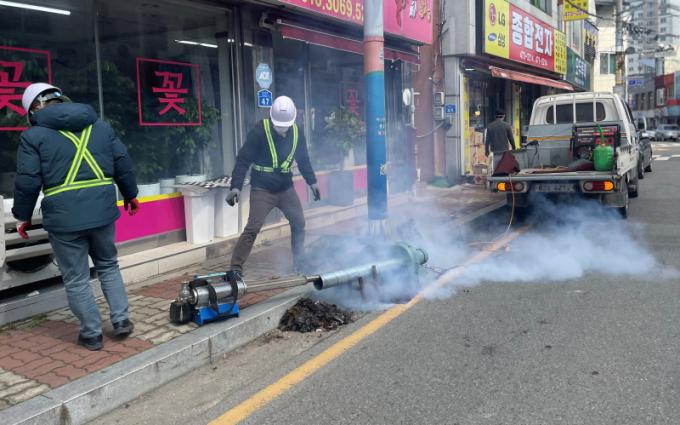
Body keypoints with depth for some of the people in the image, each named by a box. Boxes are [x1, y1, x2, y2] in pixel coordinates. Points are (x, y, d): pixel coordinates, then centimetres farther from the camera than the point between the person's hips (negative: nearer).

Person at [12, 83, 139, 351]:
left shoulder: (34, 134, -1)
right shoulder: (100, 125, 10)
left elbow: (27, 182, -4)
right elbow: (123, 164, 10)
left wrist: (22, 216, 8)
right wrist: (130, 194, 22)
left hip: (64, 217, -4)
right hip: (103, 210, 4)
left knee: (76, 279, 9)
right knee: (108, 266, 22)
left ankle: (92, 334, 17)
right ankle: (121, 320, 21)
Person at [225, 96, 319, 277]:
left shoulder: (296, 133, -1)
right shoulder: (259, 131, -17)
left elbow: (303, 159, 15)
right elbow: (243, 160, -17)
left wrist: (312, 181, 17)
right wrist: (236, 186, -24)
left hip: (286, 189, 6)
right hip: (262, 190, -6)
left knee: (299, 223, 13)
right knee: (252, 228, -13)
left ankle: (299, 262, 30)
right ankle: (236, 268, -8)